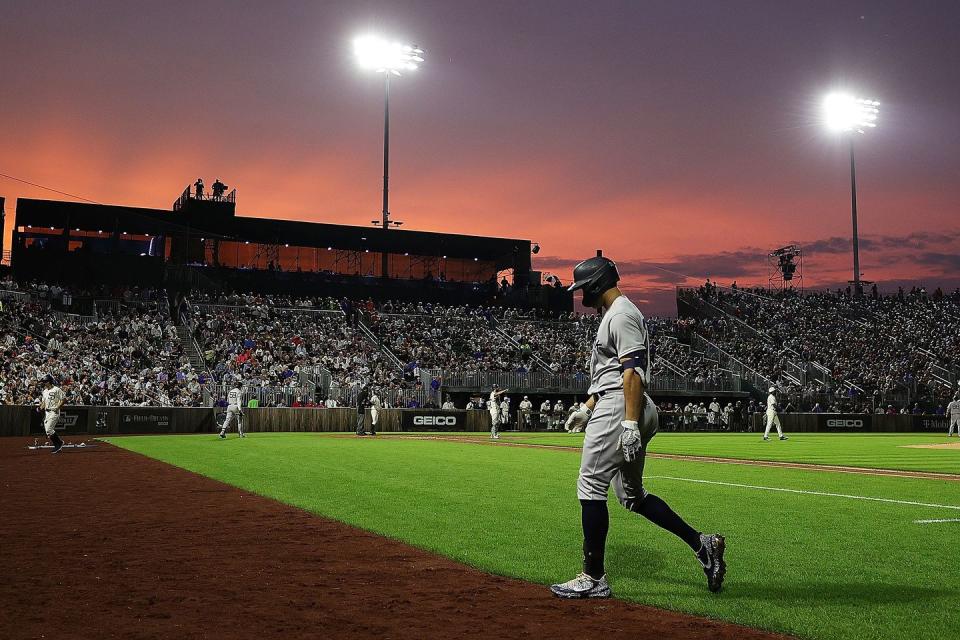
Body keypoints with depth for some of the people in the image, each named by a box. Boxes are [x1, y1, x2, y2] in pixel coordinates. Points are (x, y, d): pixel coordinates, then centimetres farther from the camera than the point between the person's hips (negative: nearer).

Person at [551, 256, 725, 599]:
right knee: (632, 495, 13)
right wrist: (588, 406, 25)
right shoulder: (614, 315, 22)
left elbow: (633, 372, -21)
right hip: (621, 410, 11)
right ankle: (701, 543, 10)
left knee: (591, 486, -7)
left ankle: (594, 578, -3)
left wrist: (630, 424, -26)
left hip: (618, 408, -11)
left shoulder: (621, 315, -11)